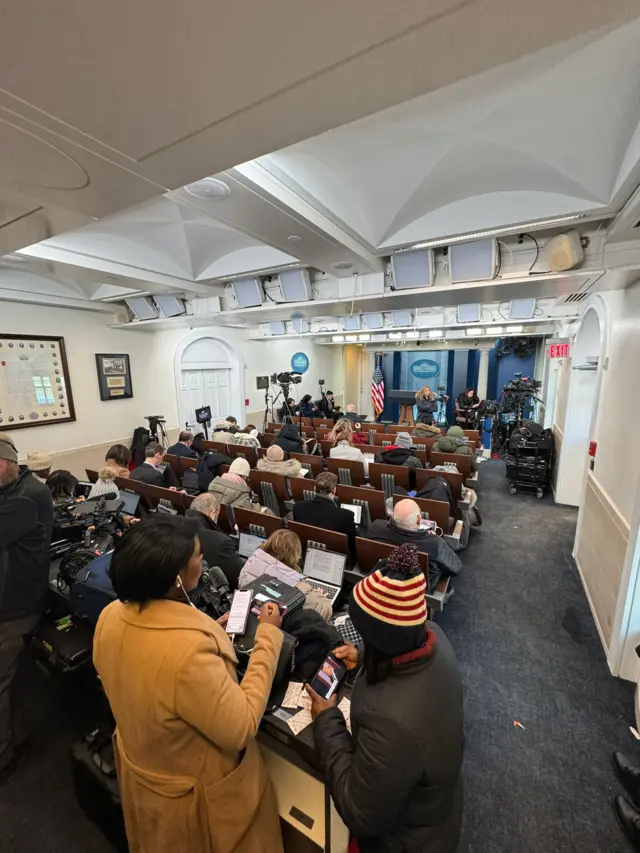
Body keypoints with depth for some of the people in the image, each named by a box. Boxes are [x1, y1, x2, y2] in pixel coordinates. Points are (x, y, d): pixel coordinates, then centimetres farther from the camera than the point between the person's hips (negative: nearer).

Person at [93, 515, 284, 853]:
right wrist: (268, 635, -25)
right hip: (196, 797, -6)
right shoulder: (190, 648, -43)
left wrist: (211, 634, 2)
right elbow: (241, 728, -28)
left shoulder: (111, 616, -18)